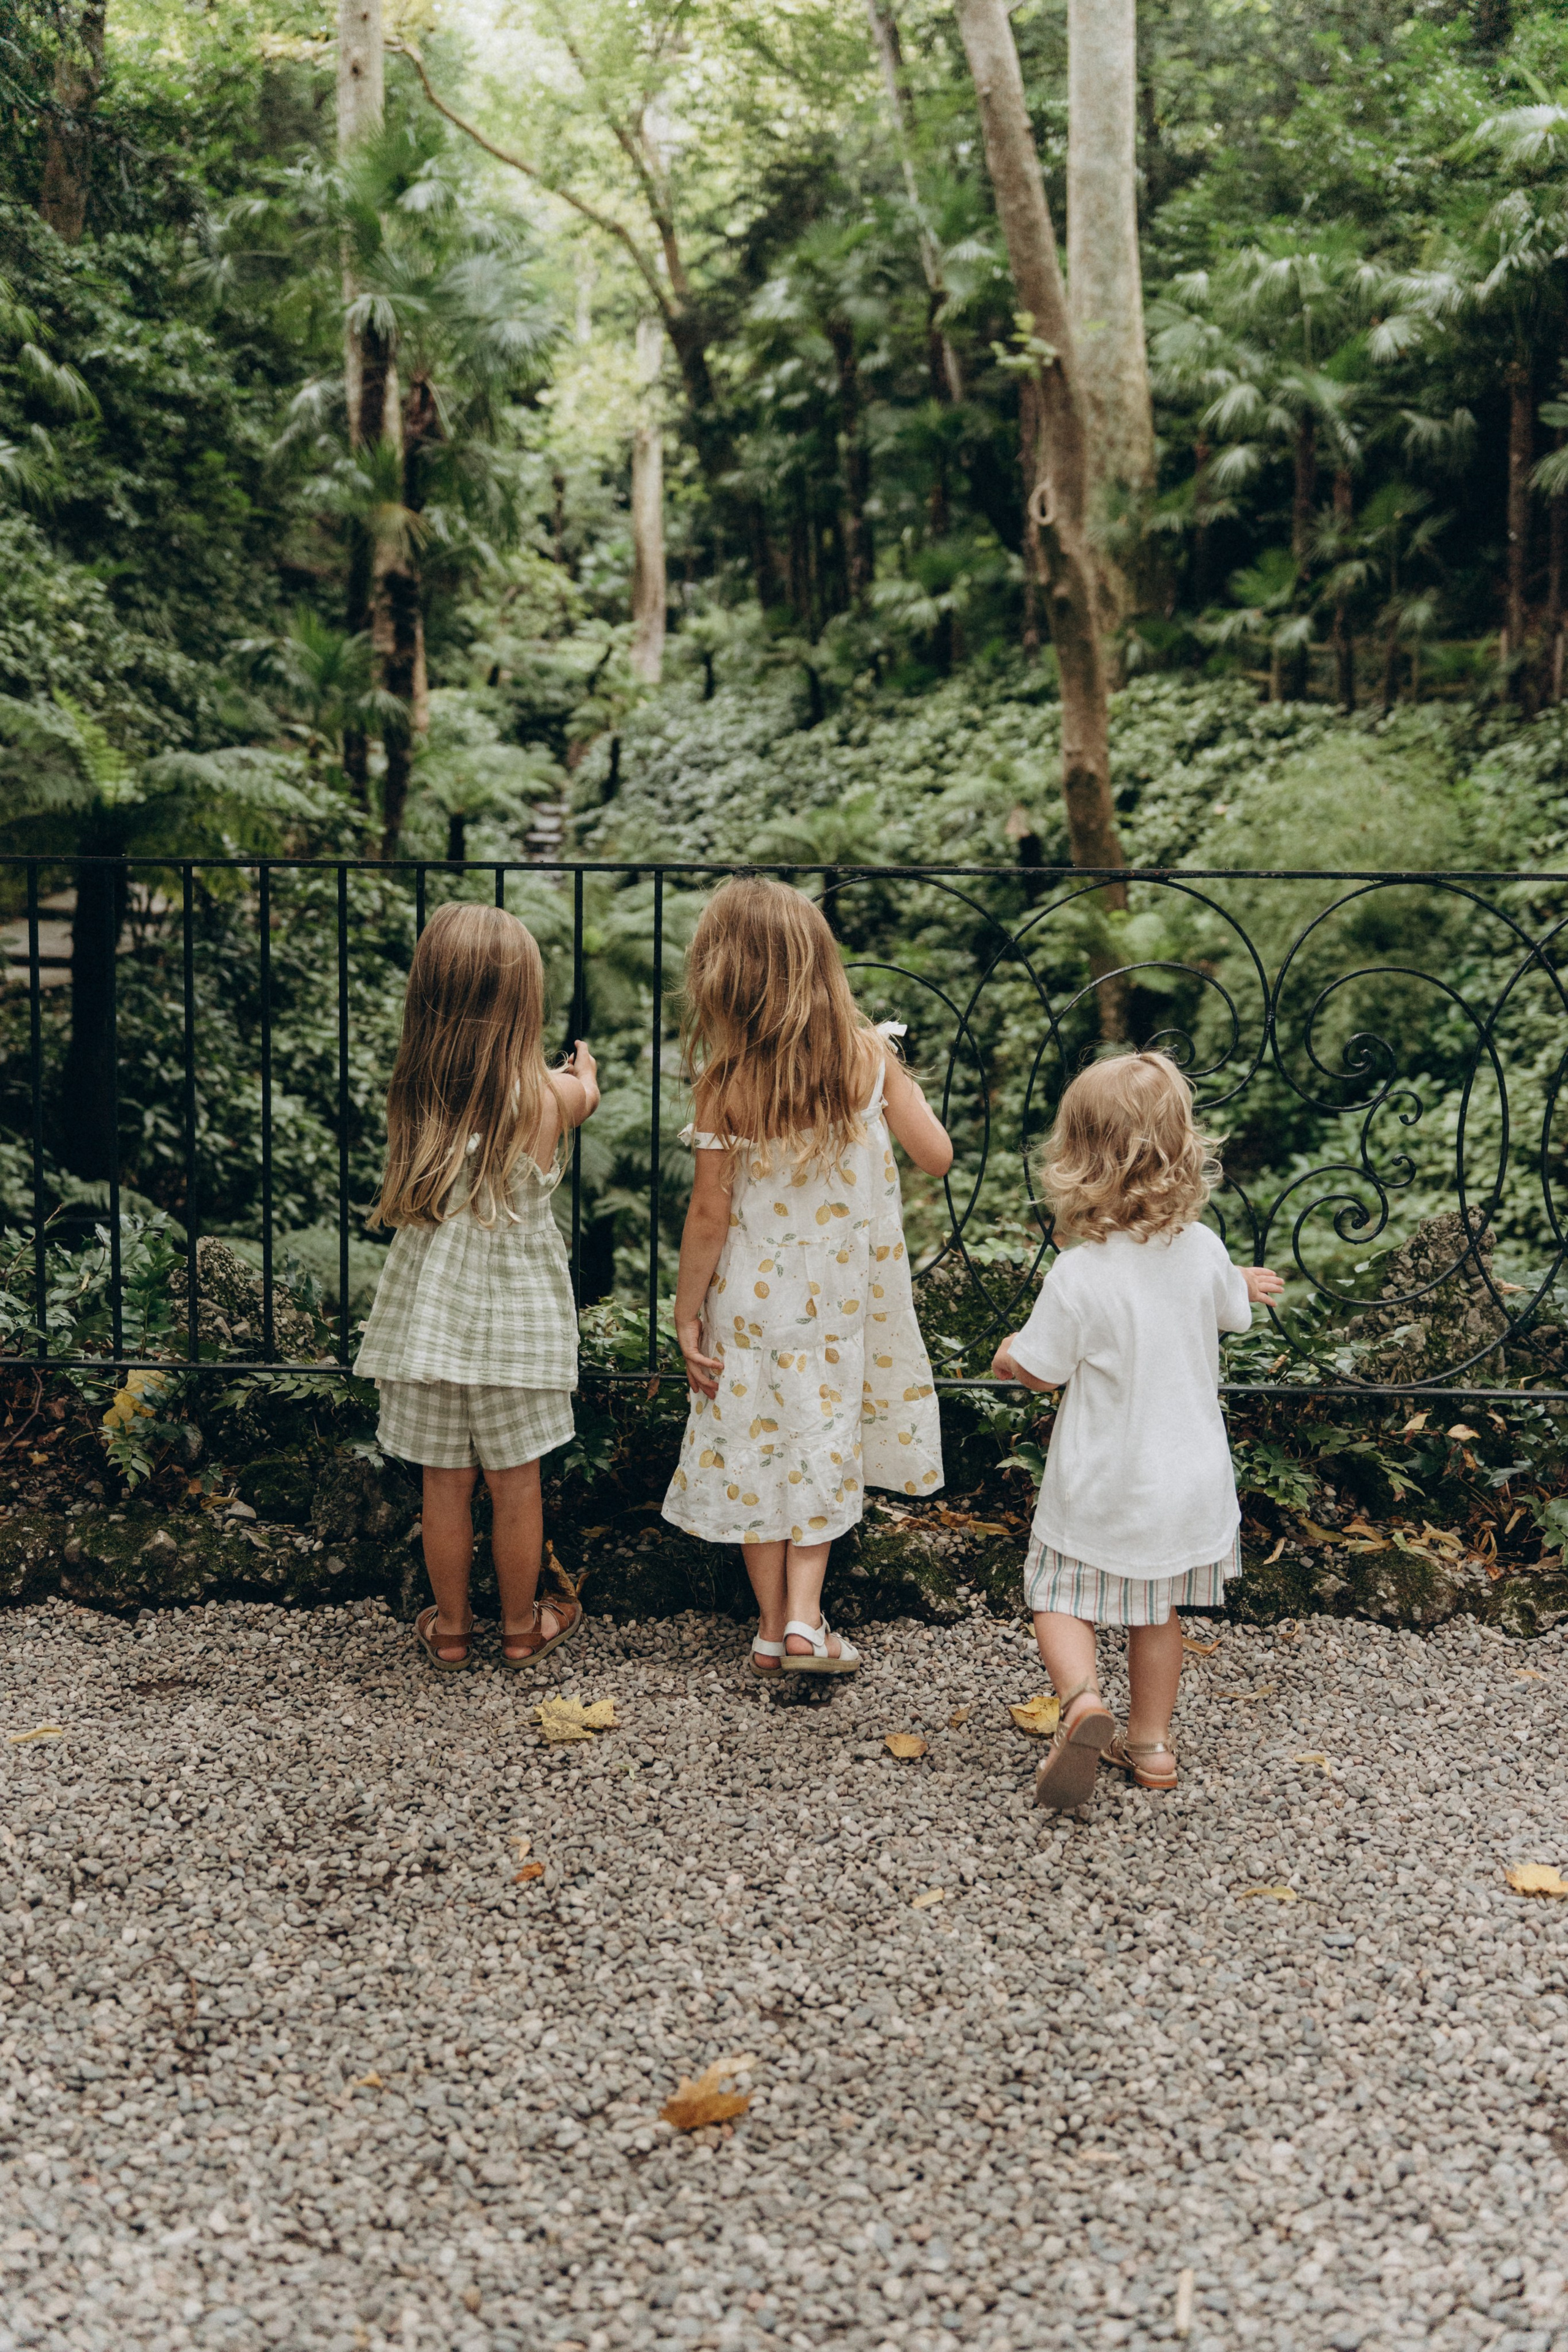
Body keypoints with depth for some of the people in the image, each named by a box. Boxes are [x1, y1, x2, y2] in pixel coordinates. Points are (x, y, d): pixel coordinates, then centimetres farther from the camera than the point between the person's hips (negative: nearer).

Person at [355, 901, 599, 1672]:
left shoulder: (410, 1095, -8)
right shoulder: (546, 1097, -14)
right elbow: (586, 1092, 9)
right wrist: (584, 1067, 34)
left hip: (428, 1312, 2)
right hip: (514, 1315, -2)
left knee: (444, 1483, 13)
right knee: (515, 1485, 13)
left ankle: (449, 1627, 28)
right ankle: (522, 1626, 28)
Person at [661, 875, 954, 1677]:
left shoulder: (724, 1082, -18)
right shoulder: (868, 1057, -12)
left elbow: (709, 1213, -13)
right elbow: (936, 1155, -4)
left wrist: (687, 1313, -2)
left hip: (751, 1302, -2)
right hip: (842, 1301, 2)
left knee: (754, 1450, 14)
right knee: (820, 1448, 17)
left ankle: (772, 1626, 22)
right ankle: (804, 1620, 10)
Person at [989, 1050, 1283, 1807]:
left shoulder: (1078, 1276, -25)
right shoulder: (1204, 1252, -10)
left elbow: (1039, 1371, -14)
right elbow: (1230, 1311, 11)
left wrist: (1009, 1354, 9)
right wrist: (1243, 1283, 35)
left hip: (1102, 1484, -4)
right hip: (1188, 1476, 5)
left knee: (1061, 1598, 12)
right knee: (1158, 1612, 22)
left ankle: (1082, 1701, -12)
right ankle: (1150, 1742, 31)